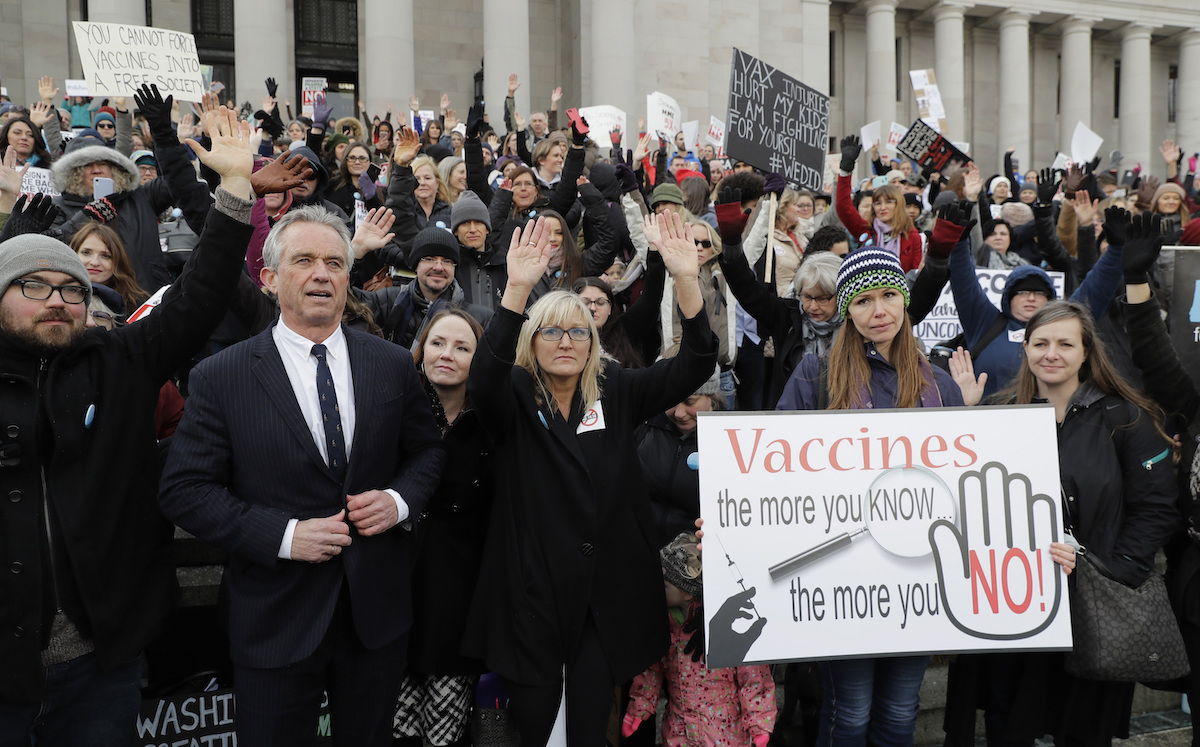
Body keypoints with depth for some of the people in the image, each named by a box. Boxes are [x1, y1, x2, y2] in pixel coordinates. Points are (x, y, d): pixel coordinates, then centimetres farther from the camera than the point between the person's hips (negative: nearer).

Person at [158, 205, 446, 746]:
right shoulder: (220, 377, -7)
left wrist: (400, 499, -10)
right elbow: (184, 490, -9)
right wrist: (284, 536, -19)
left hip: (378, 612, 3)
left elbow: (426, 451, 11)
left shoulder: (394, 365, 1)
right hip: (276, 618, -2)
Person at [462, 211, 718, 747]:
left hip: (607, 592, 2)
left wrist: (687, 281, -21)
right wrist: (517, 291, -38)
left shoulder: (616, 392, 5)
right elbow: (482, 379, -25)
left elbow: (693, 367, -6)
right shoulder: (514, 398, -2)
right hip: (532, 591, -1)